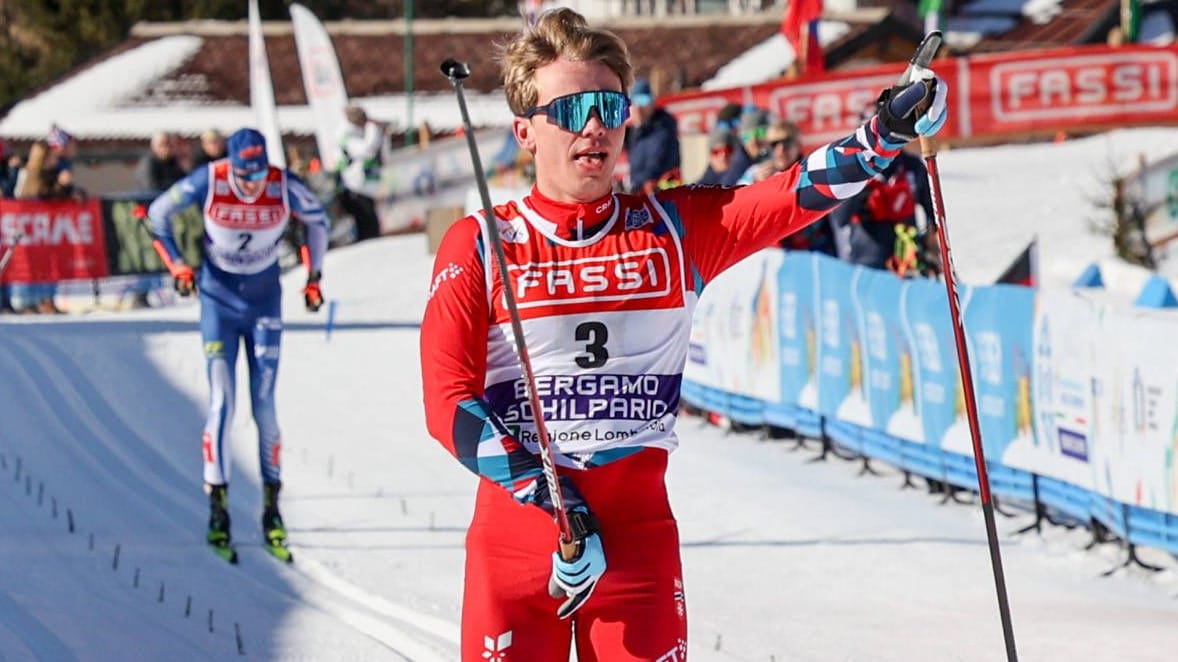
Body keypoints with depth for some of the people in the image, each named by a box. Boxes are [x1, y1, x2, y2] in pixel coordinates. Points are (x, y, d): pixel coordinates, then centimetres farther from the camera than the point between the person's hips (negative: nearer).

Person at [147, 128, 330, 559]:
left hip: (265, 300, 1)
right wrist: (178, 266, -10)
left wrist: (314, 276, 3)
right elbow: (158, 214, -4)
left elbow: (317, 220, 4)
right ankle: (217, 506, -6)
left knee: (264, 404, -2)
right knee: (221, 401, -10)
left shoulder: (285, 187, -17)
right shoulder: (208, 182, -20)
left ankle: (272, 504, 6)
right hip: (219, 298, -1)